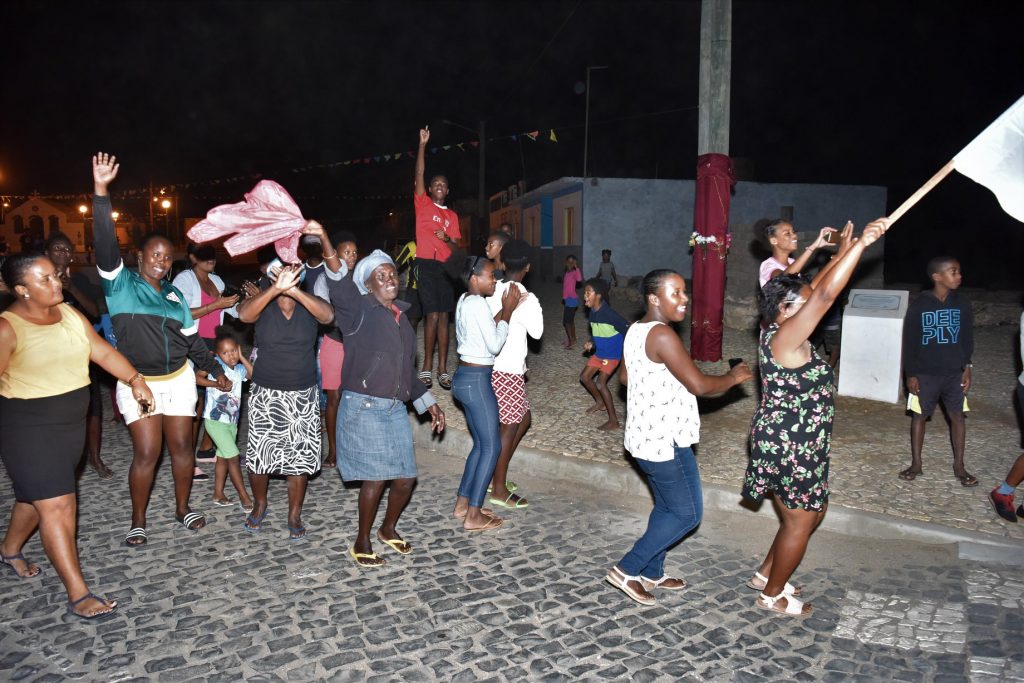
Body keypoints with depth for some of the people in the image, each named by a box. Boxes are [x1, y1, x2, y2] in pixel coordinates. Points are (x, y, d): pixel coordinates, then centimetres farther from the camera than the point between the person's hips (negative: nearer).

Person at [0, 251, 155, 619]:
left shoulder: (70, 314, 2)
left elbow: (102, 351, 2)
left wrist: (135, 379, -7)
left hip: (72, 423, 7)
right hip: (30, 429, -7)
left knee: (36, 493, 24)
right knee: (58, 506, -8)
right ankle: (78, 595, -1)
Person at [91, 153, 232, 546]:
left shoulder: (174, 295, 9)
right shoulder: (121, 284, -4)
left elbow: (192, 338, 15)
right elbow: (105, 243, -19)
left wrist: (216, 370, 15)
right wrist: (101, 192, -28)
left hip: (179, 379, 4)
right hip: (138, 382, -4)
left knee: (182, 446, 8)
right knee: (146, 453, -4)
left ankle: (182, 508, 25)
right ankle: (138, 520, 15)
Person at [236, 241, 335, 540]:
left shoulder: (309, 304, -3)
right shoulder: (263, 305, -5)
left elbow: (328, 315, -25)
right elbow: (244, 314, -28)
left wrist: (294, 291, -38)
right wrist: (276, 288, -43)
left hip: (303, 395, 0)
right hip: (265, 393, 0)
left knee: (299, 457, 5)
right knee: (259, 455, 7)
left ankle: (295, 515, 23)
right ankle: (259, 505, 34)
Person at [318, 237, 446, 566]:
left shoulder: (400, 317, 15)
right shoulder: (359, 310, -4)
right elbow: (340, 283, -26)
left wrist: (428, 403, 20)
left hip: (396, 408, 6)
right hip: (364, 407, -6)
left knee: (405, 478, 7)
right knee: (375, 477, -6)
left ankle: (389, 529, 34)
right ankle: (362, 543, 16)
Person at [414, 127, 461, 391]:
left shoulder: (452, 215, 18)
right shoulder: (423, 204, 7)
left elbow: (456, 245, 15)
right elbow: (419, 174, -4)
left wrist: (447, 239, -7)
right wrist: (422, 144, -10)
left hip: (445, 267, 4)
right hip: (426, 265, -4)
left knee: (443, 316, 2)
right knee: (432, 315, -10)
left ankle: (442, 369, 5)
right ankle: (427, 368, 0)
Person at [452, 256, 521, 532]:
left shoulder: (465, 300, 12)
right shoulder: (477, 303, -17)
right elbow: (494, 345, -17)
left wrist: (504, 310, 6)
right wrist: (507, 312, -9)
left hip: (465, 377, 10)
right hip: (476, 380, -10)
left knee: (480, 443, 17)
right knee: (492, 446, -2)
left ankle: (462, 504, 23)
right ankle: (473, 516, 4)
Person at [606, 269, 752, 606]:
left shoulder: (636, 330, 8)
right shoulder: (662, 335, -22)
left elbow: (624, 376, 20)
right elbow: (699, 385, -23)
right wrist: (733, 376, -6)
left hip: (646, 437, 10)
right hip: (664, 442, -10)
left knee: (667, 507, 21)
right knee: (687, 513, 2)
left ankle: (652, 573, 33)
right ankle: (627, 570, 8)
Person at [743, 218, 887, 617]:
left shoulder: (781, 334, 4)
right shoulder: (785, 338, -22)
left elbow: (815, 291, 15)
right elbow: (824, 296, -31)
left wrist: (842, 252, 14)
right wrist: (861, 245, -28)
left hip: (794, 445, 10)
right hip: (790, 448, -10)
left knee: (811, 514, 22)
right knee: (799, 523, 7)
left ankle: (765, 575, 36)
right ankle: (772, 595, 26)